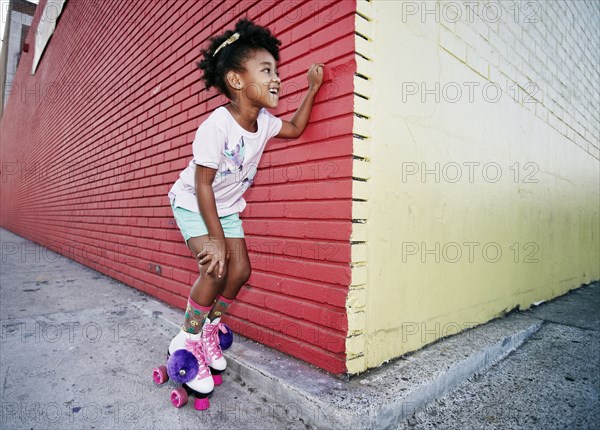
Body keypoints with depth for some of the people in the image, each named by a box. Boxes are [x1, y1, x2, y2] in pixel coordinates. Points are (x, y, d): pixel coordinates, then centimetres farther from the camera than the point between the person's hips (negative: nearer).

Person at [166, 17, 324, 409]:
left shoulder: (263, 121, -9)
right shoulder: (216, 125, -30)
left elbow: (295, 129, 10)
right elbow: (203, 186, -27)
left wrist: (312, 89, 0)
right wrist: (216, 239, -27)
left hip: (226, 207, 7)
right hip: (192, 203, -6)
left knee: (240, 270, -2)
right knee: (215, 268, -22)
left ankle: (211, 330, 22)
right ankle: (188, 342, 1)